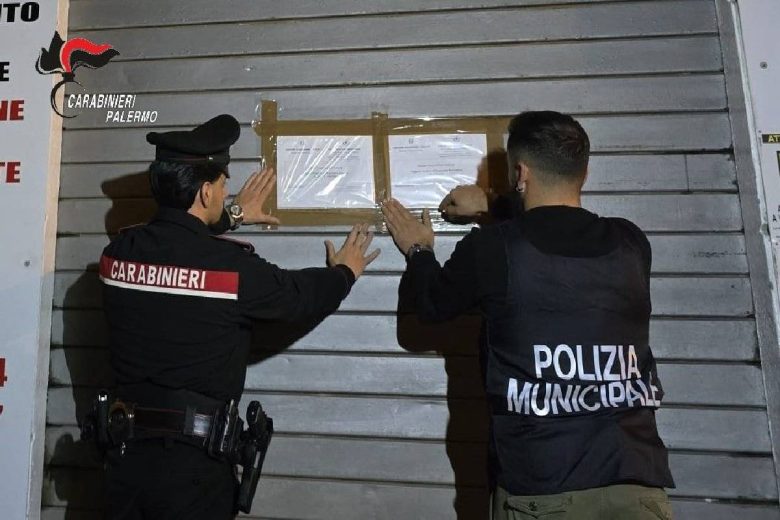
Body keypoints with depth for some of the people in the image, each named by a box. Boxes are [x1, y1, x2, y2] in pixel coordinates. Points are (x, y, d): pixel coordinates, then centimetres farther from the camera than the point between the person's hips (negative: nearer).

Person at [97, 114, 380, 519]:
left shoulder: (118, 253, -3)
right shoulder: (231, 267, -21)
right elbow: (305, 296, -5)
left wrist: (231, 216, 31)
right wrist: (345, 271, 15)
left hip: (125, 452, 6)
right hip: (192, 463, -5)